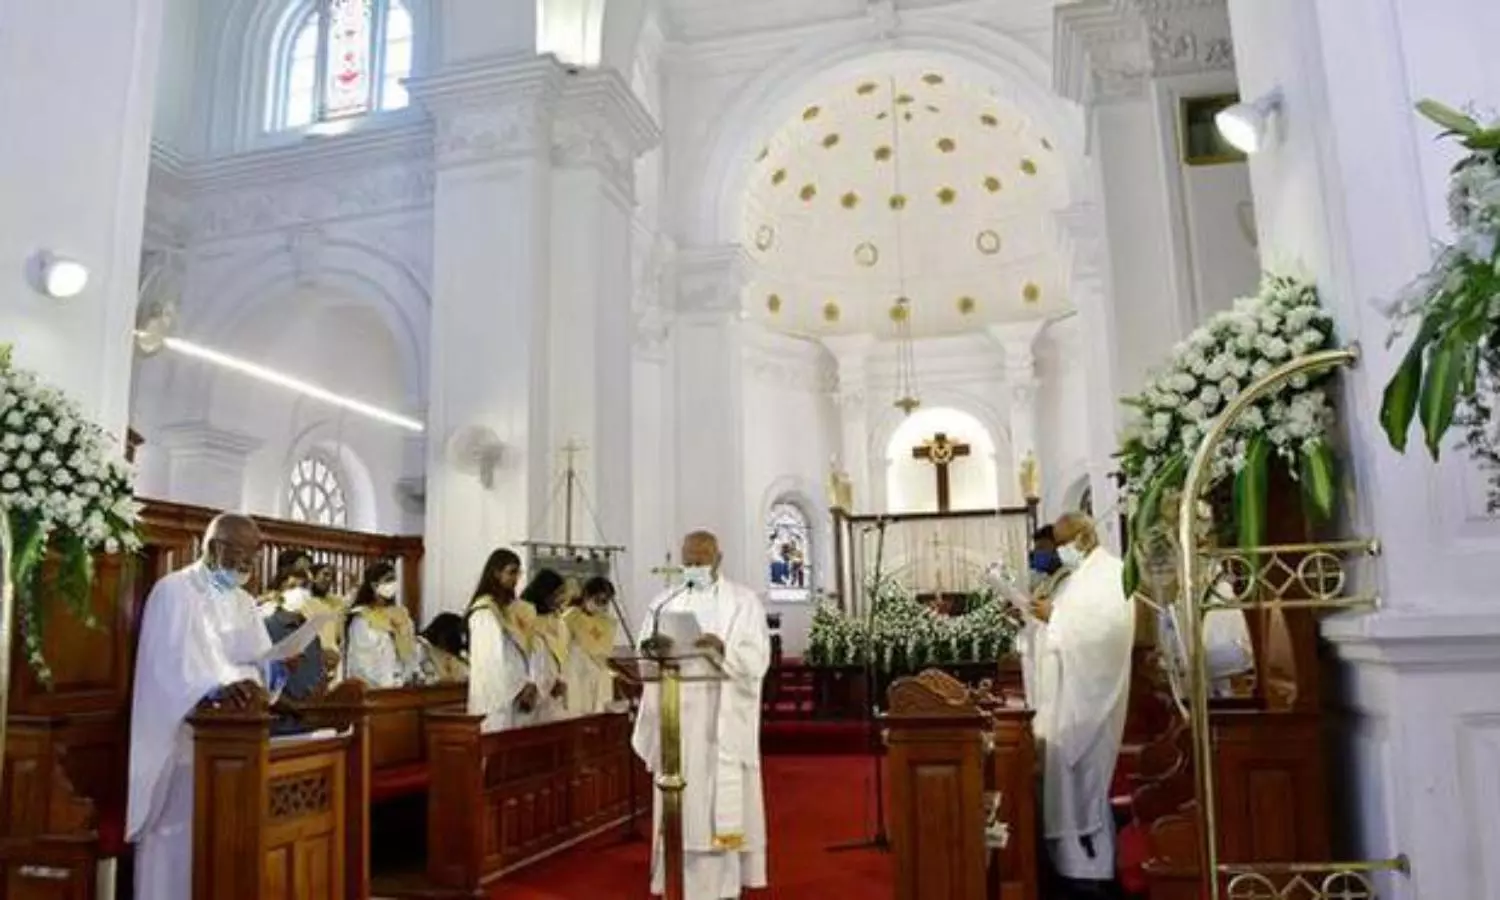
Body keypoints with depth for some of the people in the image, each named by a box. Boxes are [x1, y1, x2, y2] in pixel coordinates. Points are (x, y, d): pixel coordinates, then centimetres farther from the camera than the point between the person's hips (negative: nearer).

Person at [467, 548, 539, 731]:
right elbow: (493, 659, -16)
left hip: (516, 693, 7)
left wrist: (528, 685, -3)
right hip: (497, 696, -7)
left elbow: (523, 654, 10)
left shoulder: (514, 608, 12)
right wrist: (520, 688, -15)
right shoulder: (485, 612, -11)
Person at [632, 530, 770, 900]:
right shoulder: (665, 603, 11)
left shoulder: (744, 601, 4)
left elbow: (757, 658, -7)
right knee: (682, 801, 3)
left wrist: (723, 648, -25)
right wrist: (651, 648, -21)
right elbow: (643, 654, 2)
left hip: (723, 720, -2)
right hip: (677, 718, 2)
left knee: (723, 800, -1)